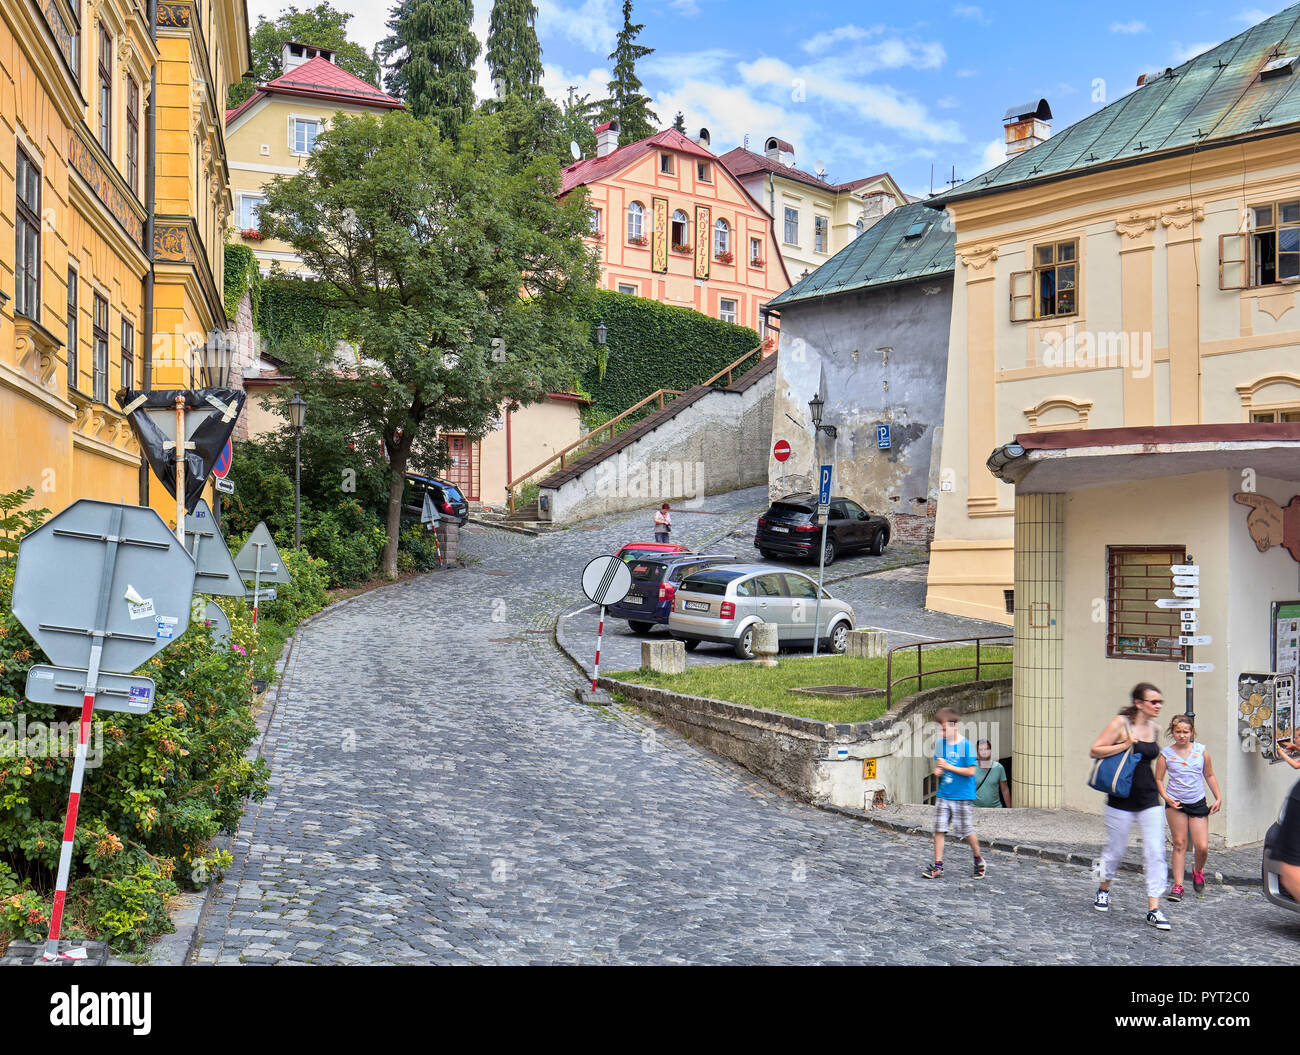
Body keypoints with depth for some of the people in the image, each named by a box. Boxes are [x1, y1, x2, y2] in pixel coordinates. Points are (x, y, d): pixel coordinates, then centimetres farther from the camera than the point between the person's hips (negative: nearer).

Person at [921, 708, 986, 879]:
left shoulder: (966, 745, -11)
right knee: (939, 829, -1)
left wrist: (949, 767, -16)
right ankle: (938, 866, 5)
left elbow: (971, 771, -13)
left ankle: (979, 860, 27)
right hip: (943, 795, 5)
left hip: (962, 796, -5)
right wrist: (938, 770, -7)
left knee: (967, 832, 4)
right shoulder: (940, 743, 6)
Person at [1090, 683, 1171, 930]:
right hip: (1122, 798, -5)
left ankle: (1153, 908, -1)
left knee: (1155, 852, -4)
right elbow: (1095, 751, -12)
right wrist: (1124, 746, -21)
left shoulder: (1154, 729, 8)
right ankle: (1103, 890, 33)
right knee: (1116, 848, 8)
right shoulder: (1120, 723, -10)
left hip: (1149, 799, 5)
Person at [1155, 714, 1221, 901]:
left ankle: (1198, 870, 29)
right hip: (1176, 804, -1)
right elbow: (1158, 779, 3)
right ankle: (1178, 886, 5)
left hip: (1198, 803, 1)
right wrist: (1166, 798, -12)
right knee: (1179, 844, -1)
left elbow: (1209, 776, 14)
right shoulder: (1166, 753, -2)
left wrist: (1218, 798, 8)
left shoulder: (1201, 751, 2)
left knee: (1202, 847, -4)